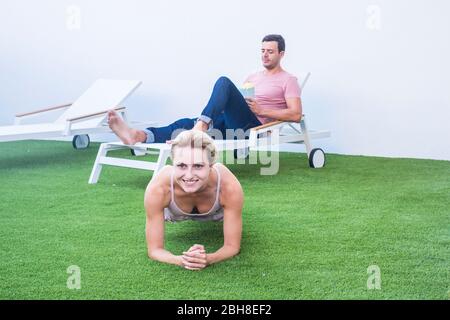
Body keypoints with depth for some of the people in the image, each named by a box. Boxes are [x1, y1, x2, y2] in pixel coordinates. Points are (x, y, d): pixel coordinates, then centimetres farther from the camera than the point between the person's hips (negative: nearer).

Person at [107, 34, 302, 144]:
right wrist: (228, 108, 4)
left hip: (253, 126, -6)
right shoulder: (253, 77, 31)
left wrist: (261, 111, -10)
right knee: (186, 123, -19)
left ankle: (202, 125, -48)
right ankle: (139, 136, -42)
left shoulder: (288, 80, 10)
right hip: (232, 124, 6)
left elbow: (296, 115, -4)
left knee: (224, 82, -27)